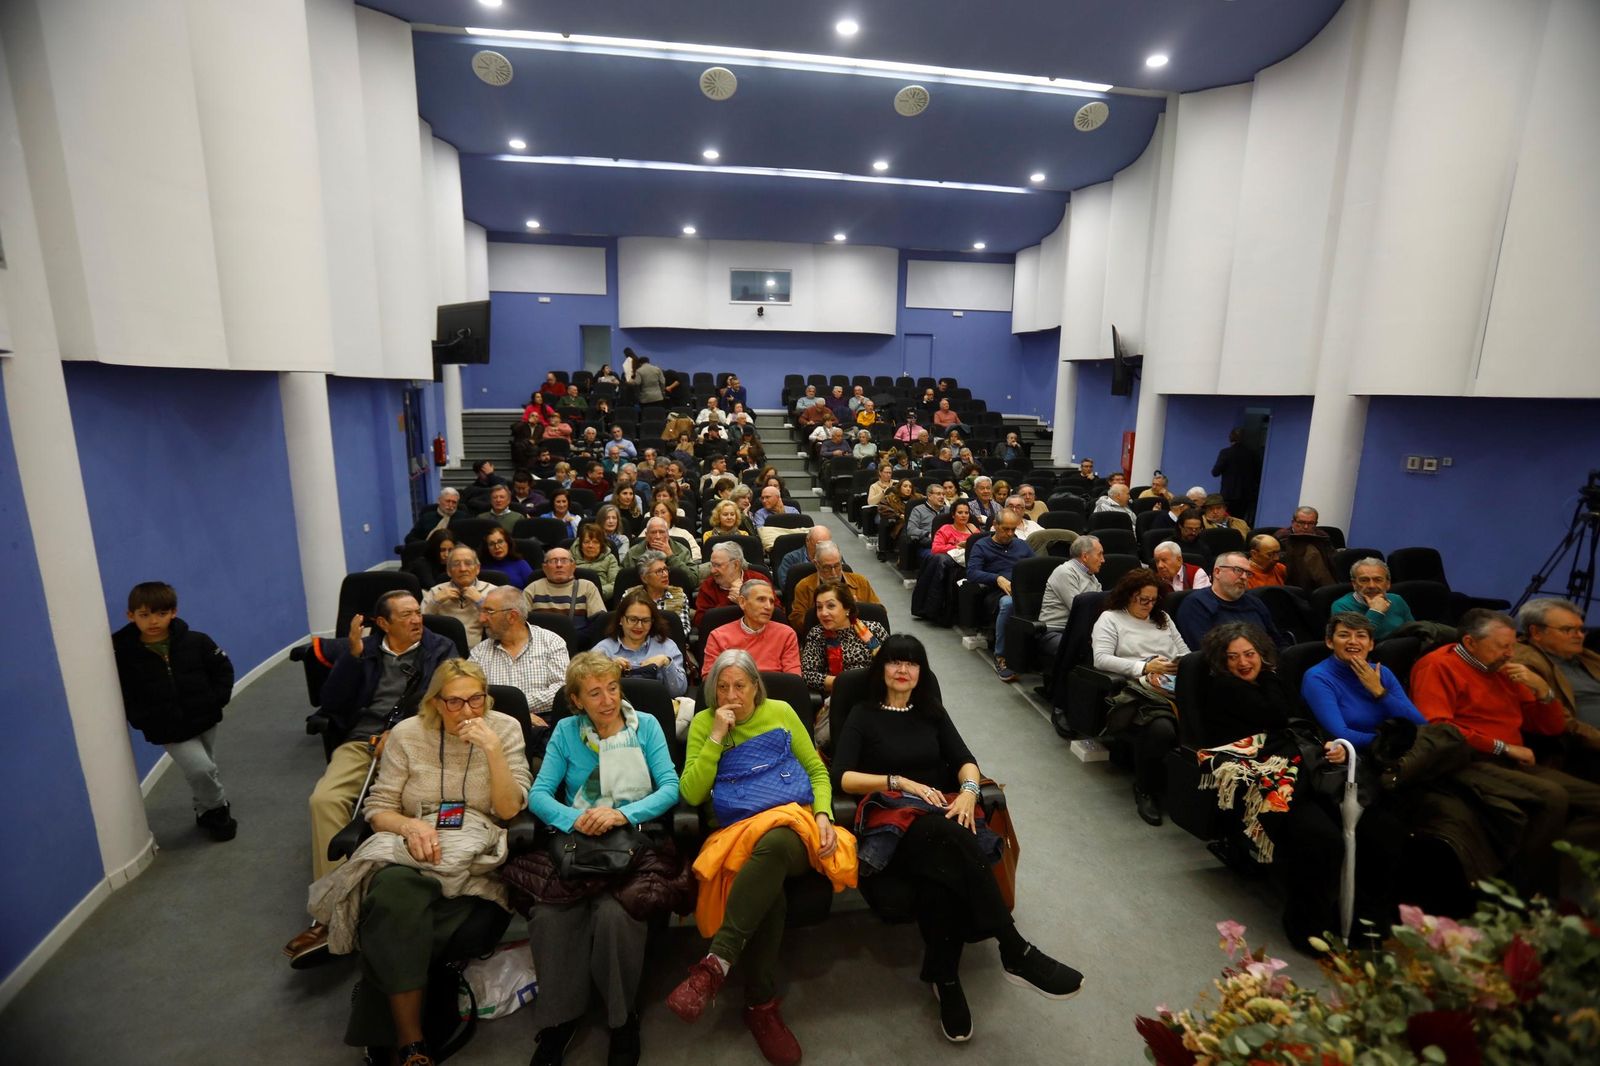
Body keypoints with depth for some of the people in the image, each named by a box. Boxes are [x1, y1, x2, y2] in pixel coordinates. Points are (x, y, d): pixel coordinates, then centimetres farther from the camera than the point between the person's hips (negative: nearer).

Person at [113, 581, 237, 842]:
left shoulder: (196, 642, -7)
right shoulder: (124, 655, -10)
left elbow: (223, 669, 1)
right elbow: (125, 699, -6)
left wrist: (216, 700, -10)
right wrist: (146, 722, -17)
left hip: (205, 720, 2)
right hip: (170, 732, -2)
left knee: (205, 771, 17)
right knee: (200, 769, -15)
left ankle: (207, 812, 40)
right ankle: (219, 809, 11)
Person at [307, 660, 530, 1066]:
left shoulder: (505, 728, 0)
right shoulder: (407, 734, 4)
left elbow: (509, 809, -6)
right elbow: (377, 808, 6)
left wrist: (492, 750, -20)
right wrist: (410, 825, -16)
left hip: (476, 850, -1)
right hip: (413, 844, 2)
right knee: (394, 889, -34)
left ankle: (384, 1026, -7)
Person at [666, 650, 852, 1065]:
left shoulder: (781, 712, 10)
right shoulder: (703, 723, 7)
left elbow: (817, 770, 13)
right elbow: (691, 793, -3)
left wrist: (823, 815, -5)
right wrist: (718, 736, -10)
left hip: (792, 823, 0)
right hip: (735, 830, 0)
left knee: (773, 843, -38)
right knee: (769, 884, -34)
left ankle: (716, 964, -33)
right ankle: (761, 1003, -18)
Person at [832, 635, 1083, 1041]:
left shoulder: (932, 713, 21)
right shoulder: (863, 716, 9)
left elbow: (966, 761, 10)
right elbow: (842, 778, -2)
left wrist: (969, 790, -14)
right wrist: (901, 782, -12)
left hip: (943, 812, 3)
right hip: (891, 815, -3)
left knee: (944, 866, -34)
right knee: (951, 839, -36)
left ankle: (944, 977, -24)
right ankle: (1015, 952, -29)